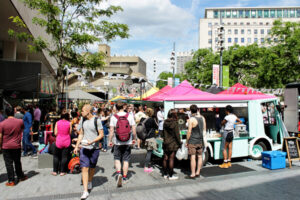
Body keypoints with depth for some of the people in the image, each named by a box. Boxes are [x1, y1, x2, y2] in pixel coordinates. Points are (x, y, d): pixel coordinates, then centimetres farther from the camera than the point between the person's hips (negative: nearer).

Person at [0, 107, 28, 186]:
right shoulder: (20, 121, -7)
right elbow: (22, 129, 14)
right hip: (17, 146, 2)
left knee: (9, 164, 5)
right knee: (17, 162, 17)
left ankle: (11, 181, 10)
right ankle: (20, 176, 29)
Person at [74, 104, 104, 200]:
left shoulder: (97, 120, -8)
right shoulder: (82, 120, 7)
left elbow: (101, 135, -8)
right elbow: (81, 134, 15)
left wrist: (92, 141, -20)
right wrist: (76, 146, 11)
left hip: (94, 148, -3)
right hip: (84, 147, 3)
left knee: (92, 167, 13)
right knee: (84, 168, -4)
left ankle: (90, 182, 40)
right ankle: (85, 191, 0)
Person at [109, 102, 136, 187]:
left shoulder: (113, 117, -7)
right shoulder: (130, 116, -4)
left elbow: (111, 130, -7)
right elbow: (133, 129, -3)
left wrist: (110, 140, 2)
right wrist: (134, 139, 9)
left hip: (117, 142, -1)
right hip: (128, 142, 1)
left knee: (117, 158, 15)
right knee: (126, 160, 12)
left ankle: (118, 173, -6)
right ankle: (124, 177, 20)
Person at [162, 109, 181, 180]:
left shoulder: (165, 122, 3)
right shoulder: (175, 123, -14)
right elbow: (177, 134, -12)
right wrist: (179, 142, -3)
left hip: (165, 143, 6)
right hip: (173, 144, -6)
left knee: (165, 158, 12)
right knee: (171, 159, 1)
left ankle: (165, 174, 23)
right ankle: (171, 175, 10)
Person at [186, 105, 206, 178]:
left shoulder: (191, 119, -15)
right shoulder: (202, 118, 3)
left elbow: (189, 131, -15)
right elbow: (204, 129, 12)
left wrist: (187, 141, -6)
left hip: (192, 141, -6)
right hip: (200, 141, 6)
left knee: (193, 157, 0)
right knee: (199, 156, 15)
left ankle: (193, 174, 5)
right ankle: (198, 172, 23)